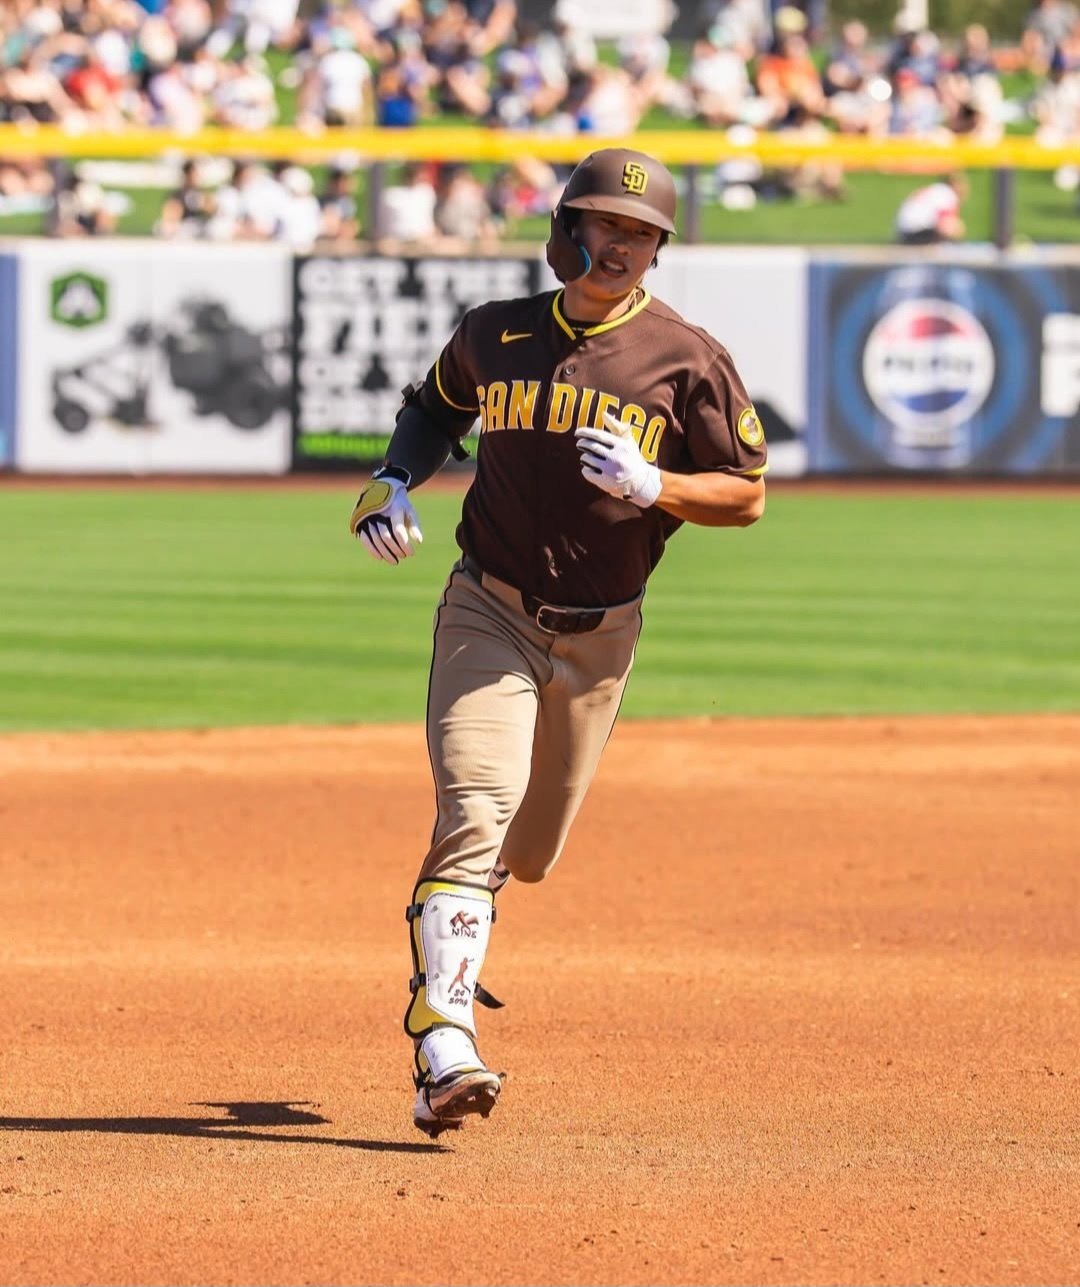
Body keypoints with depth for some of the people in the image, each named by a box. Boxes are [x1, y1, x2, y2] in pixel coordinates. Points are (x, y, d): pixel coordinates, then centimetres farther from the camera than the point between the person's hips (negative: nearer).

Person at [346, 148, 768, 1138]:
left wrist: (653, 484, -20)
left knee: (528, 852, 12)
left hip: (598, 636, 1)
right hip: (488, 616, -1)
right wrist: (394, 484, 1)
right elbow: (433, 410, 22)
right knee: (476, 816, -21)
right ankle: (445, 1053, -30)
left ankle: (447, 929, 48)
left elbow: (748, 496, -2)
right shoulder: (494, 335, 2)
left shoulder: (688, 359, -4)